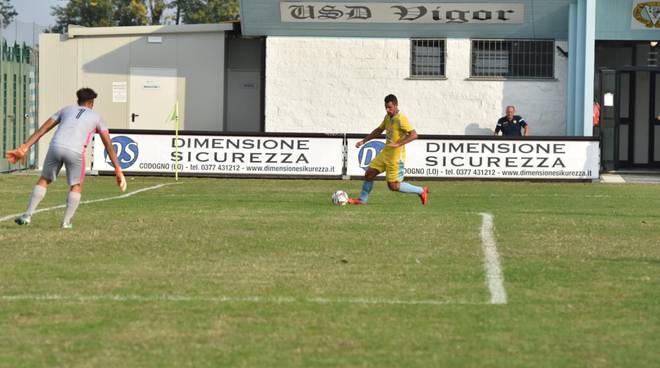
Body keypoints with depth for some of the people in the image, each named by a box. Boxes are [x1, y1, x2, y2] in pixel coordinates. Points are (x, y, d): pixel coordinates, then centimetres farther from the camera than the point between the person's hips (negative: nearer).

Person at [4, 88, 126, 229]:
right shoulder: (96, 118, 24)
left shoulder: (66, 110, 29)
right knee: (76, 186, 21)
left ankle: (28, 215, 12)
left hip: (56, 147, 2)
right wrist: (118, 170, 15)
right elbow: (108, 145, 16)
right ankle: (66, 222, 12)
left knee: (44, 180, 21)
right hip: (75, 151, -2)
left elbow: (41, 130, 21)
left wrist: (24, 149, 18)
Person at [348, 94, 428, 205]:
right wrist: (363, 141, 20)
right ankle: (362, 199, 22)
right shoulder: (388, 117, 8)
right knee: (369, 174, 7)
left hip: (396, 157, -8)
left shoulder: (401, 119, -19)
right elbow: (378, 130, 24)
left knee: (393, 186, -6)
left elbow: (414, 135, -27)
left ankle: (421, 191, 7)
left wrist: (398, 144, -33)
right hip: (385, 153, 8)